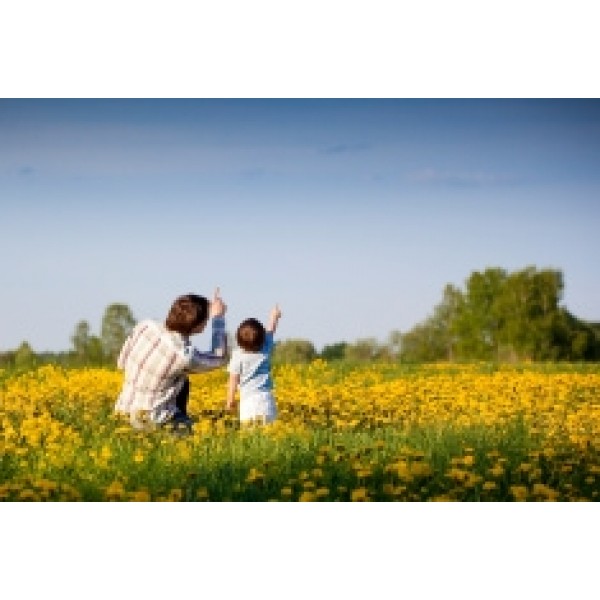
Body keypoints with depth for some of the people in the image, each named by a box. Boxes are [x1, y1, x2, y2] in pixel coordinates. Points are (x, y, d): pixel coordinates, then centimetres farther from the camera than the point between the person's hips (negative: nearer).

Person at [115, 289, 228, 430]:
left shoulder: (145, 326, -9)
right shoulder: (185, 356, -22)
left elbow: (122, 363, 7)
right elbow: (220, 358, 0)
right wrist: (218, 317, 5)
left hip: (126, 408, 6)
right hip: (154, 418, -6)